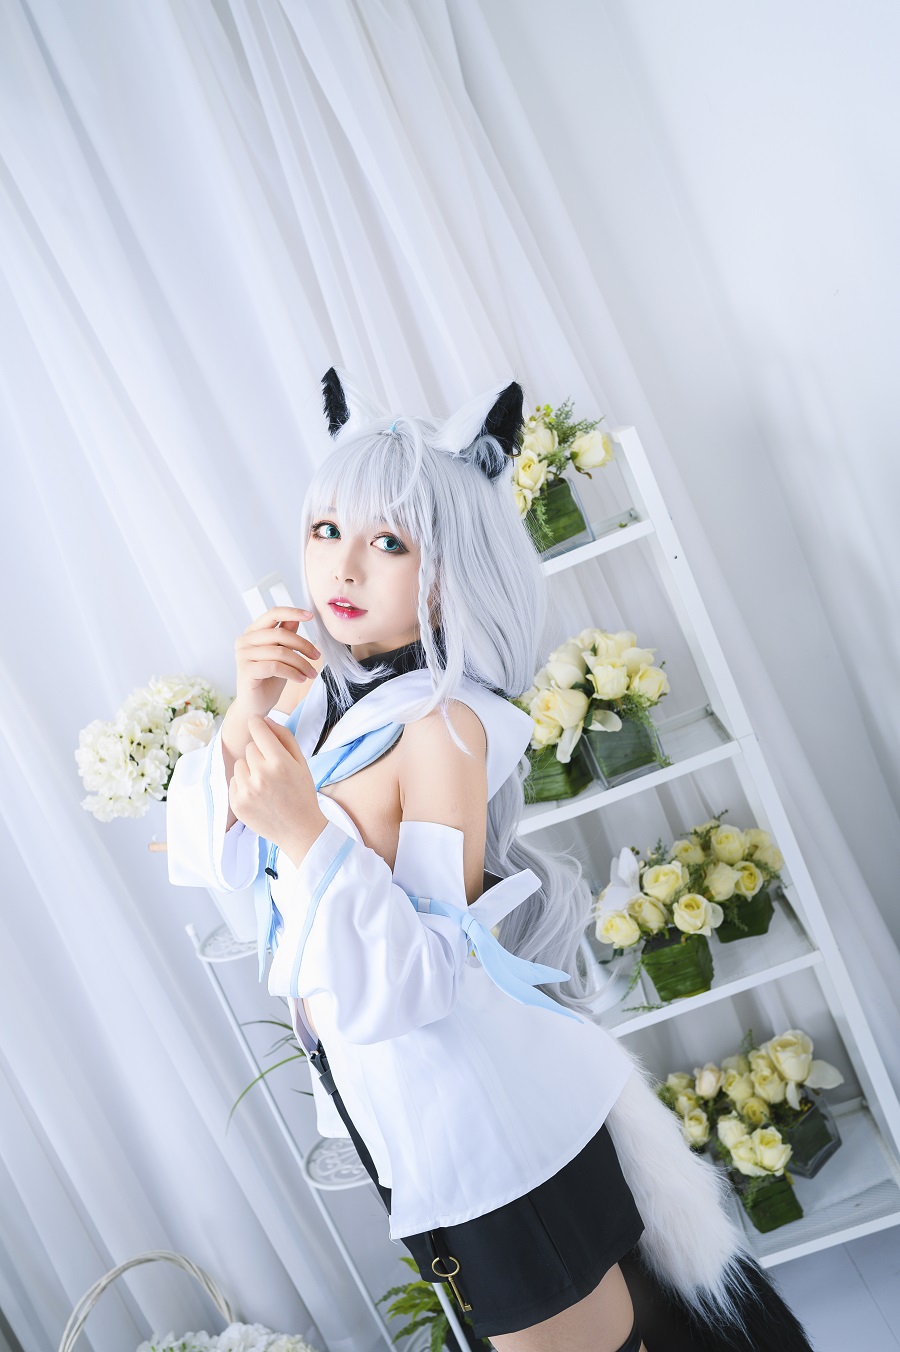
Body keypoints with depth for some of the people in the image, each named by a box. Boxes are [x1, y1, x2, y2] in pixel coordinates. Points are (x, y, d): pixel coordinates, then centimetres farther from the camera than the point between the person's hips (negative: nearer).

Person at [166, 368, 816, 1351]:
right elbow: (200, 856, -2)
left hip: (484, 1127, -7)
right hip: (395, 1114, 8)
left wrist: (305, 833, -35)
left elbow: (421, 981, -26)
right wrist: (244, 715, -14)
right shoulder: (328, 699, -2)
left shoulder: (440, 723, -24)